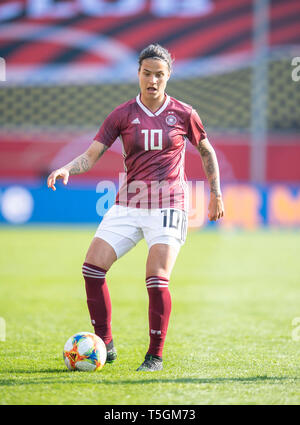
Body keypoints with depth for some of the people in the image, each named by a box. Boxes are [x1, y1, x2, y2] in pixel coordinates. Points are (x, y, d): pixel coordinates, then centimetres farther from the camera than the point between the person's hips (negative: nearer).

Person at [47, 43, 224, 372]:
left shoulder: (183, 114, 2)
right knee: (92, 266, -10)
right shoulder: (122, 115, 4)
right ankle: (105, 345, 4)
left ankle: (155, 356, -1)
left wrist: (216, 193, 14)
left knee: (157, 278, -16)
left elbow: (207, 152, 17)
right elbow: (90, 156, 1)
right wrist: (67, 169, -19)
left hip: (168, 204, -3)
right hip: (128, 203, 3)